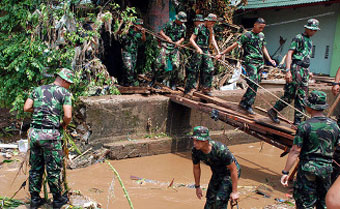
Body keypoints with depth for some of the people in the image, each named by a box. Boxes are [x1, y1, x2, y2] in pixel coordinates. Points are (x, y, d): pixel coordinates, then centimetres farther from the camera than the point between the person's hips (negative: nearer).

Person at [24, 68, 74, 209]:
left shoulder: (38, 90, 11)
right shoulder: (64, 93, -3)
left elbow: (26, 108, 5)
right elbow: (68, 116, -12)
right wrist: (64, 124, 8)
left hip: (34, 133, 5)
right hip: (50, 134, -5)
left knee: (35, 168, 16)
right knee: (53, 169, 8)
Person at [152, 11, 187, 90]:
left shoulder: (183, 27, 9)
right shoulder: (169, 24, -3)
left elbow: (183, 37, 15)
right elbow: (161, 32, -1)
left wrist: (179, 42, -6)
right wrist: (166, 37, -18)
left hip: (175, 47, 3)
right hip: (167, 46, -3)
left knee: (176, 65, -4)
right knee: (160, 62, -14)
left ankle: (173, 84, 7)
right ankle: (156, 79, 1)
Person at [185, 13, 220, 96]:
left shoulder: (211, 30, 13)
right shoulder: (199, 27, -7)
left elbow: (212, 41, 5)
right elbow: (191, 39, -10)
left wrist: (218, 51, -11)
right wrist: (197, 48, -23)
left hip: (206, 51, 7)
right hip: (198, 51, -7)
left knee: (209, 69, 2)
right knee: (194, 70, -6)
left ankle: (205, 89, 12)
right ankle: (189, 89, -1)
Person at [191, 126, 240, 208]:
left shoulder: (220, 150, -37)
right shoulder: (195, 150, -20)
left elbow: (233, 169, -26)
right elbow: (196, 168, 0)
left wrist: (234, 192, -22)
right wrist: (197, 187, 8)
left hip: (229, 173, -5)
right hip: (217, 173, 6)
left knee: (220, 200, -18)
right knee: (210, 199, 4)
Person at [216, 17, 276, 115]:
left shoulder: (262, 35, 16)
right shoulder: (247, 35, -4)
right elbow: (235, 45, -6)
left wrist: (270, 59, 22)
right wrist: (221, 54, -8)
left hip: (260, 62, 6)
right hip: (250, 61, -6)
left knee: (256, 85, 2)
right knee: (253, 83, -18)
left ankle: (247, 104, 8)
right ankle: (245, 103, -10)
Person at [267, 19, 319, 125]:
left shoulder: (310, 41, 21)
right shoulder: (298, 38, -5)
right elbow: (289, 54, -13)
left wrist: (308, 72, 23)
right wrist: (288, 70, -23)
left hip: (305, 70, 8)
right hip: (296, 68, -8)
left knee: (301, 97, 5)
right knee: (289, 95, -7)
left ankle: (297, 122, 8)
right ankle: (273, 111, 9)